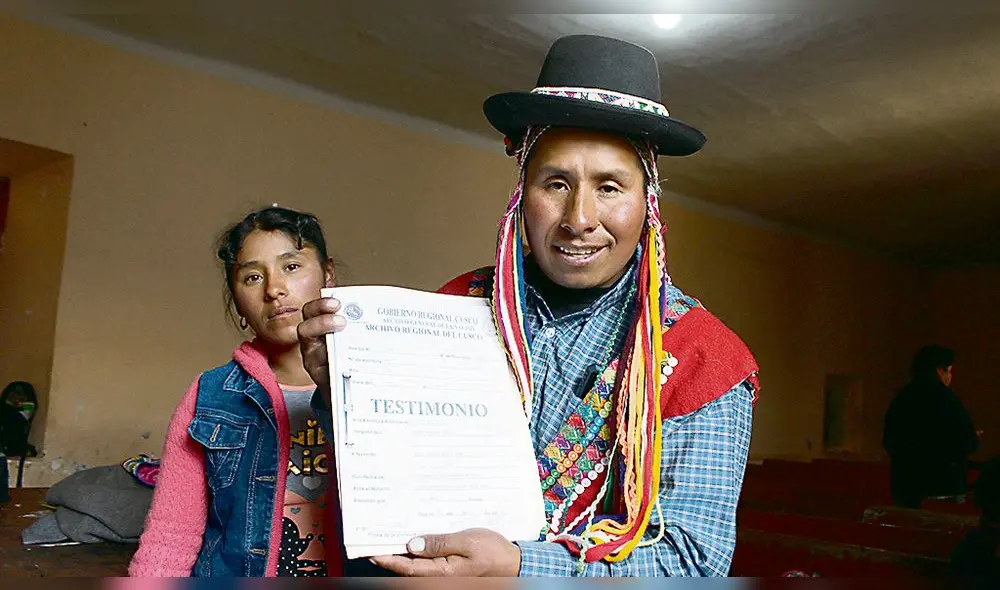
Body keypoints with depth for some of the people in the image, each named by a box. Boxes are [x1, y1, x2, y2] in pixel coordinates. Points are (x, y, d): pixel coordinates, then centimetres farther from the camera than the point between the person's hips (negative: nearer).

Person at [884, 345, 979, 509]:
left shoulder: (902, 397, 5)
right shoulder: (945, 397, -11)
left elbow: (888, 441, 12)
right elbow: (968, 443, -9)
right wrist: (974, 438, 13)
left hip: (905, 479, 5)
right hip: (942, 483, -5)